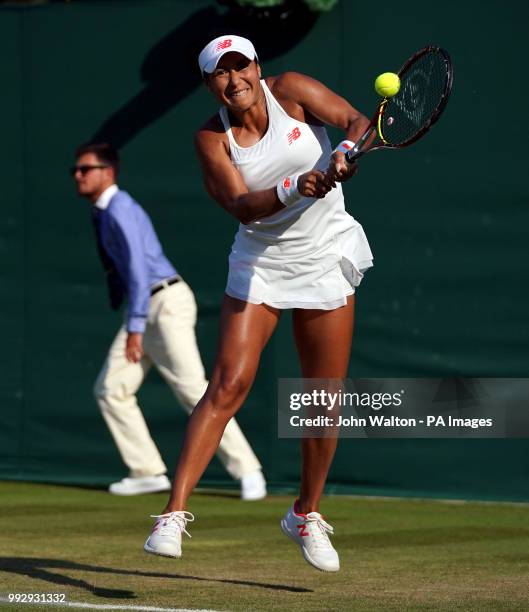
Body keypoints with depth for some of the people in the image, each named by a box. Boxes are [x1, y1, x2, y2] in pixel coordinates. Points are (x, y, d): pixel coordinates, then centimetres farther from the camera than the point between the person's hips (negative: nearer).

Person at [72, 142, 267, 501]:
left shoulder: (120, 209, -13)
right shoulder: (102, 214, 15)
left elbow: (138, 267, -21)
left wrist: (134, 326, -23)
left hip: (167, 303, -10)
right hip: (146, 309, 10)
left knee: (194, 390, -12)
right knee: (110, 389, 5)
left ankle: (247, 471, -8)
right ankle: (148, 472, 9)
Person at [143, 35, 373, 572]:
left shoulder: (290, 90, -7)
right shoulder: (212, 138, -8)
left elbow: (357, 121, -14)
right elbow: (242, 206, -21)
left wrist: (344, 153, -35)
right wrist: (294, 189, -39)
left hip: (326, 260, 1)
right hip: (260, 262, -1)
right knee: (228, 385, -16)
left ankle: (306, 514, 26)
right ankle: (174, 513, -17)